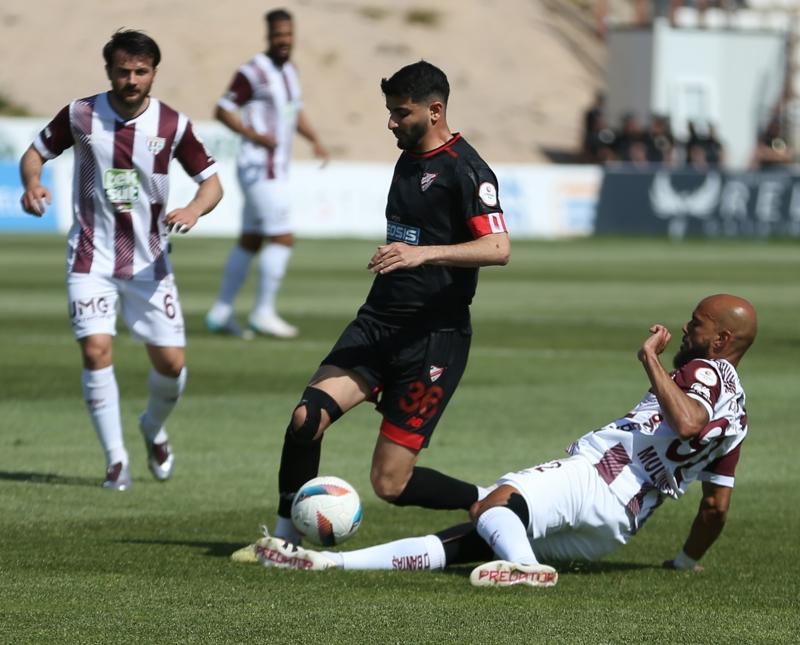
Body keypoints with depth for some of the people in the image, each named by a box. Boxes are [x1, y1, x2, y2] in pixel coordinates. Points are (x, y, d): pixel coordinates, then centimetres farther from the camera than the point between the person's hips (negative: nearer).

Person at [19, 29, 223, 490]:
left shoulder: (173, 125, -6)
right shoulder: (81, 116, -7)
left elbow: (212, 181, 0)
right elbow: (36, 153, 6)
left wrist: (194, 210, -21)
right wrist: (33, 184, -16)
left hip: (149, 261, 1)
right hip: (92, 258, -1)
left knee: (171, 362, -1)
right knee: (97, 351, -17)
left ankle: (154, 429, 32)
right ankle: (116, 460, -7)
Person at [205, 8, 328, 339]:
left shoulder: (290, 71, 14)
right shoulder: (254, 72, -12)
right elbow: (223, 110, -12)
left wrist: (314, 139, 12)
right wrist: (254, 135, -24)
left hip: (277, 169, 9)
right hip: (259, 168, -9)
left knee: (250, 241, 11)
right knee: (282, 238, -12)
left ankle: (221, 313, 17)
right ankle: (263, 312, -6)